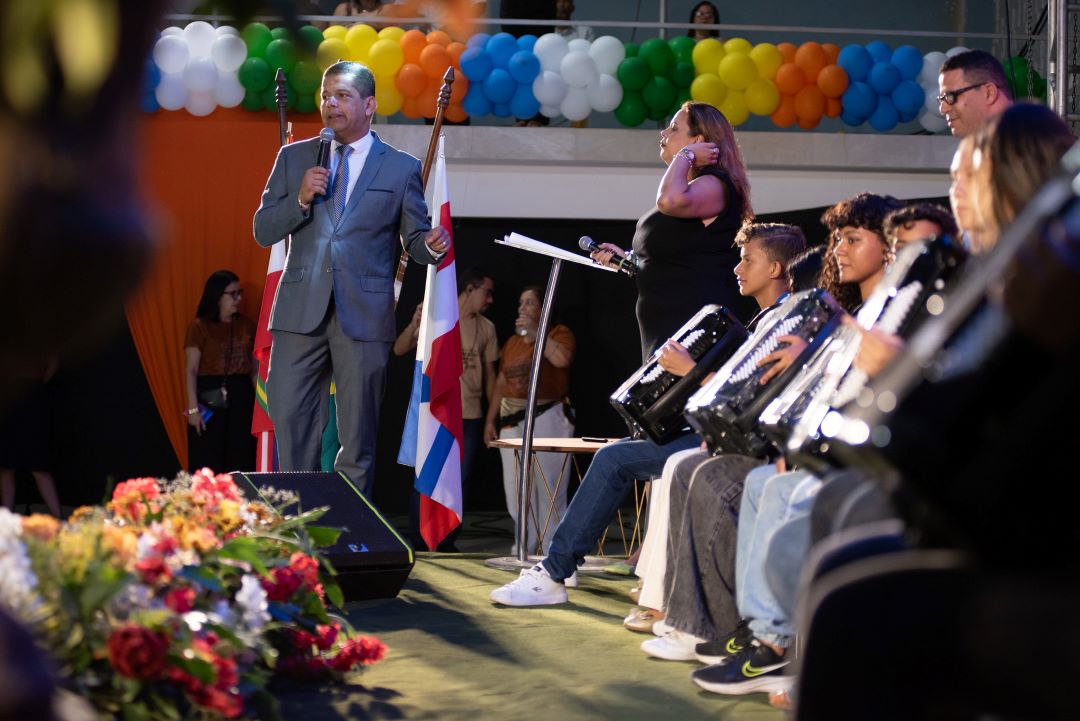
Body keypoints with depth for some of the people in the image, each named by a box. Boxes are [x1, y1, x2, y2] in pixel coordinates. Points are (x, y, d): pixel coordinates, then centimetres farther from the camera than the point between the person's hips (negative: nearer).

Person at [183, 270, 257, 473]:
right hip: (210, 401, -4)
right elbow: (191, 370, -6)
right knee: (208, 464, -4)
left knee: (240, 462, 2)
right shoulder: (199, 327, -2)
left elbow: (255, 370, 12)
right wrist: (193, 408, -14)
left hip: (242, 399, 4)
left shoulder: (246, 326, 10)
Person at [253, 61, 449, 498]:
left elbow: (415, 240, 7)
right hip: (300, 313, 2)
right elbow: (263, 232, 8)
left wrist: (432, 246, -17)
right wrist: (300, 199, -9)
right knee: (291, 425, 1)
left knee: (358, 436, 3)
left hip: (363, 315, -2)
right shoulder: (294, 158, 12)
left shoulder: (401, 168, 7)